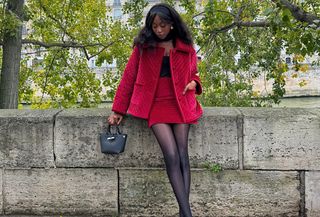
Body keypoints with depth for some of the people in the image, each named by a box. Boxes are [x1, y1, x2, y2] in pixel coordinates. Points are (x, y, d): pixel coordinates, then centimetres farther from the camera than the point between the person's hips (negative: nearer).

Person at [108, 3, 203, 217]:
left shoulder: (186, 47, 8)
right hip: (156, 105, -2)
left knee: (183, 155, -11)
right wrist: (118, 110, 4)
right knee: (172, 156, -16)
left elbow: (193, 73, 22)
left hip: (180, 103, 2)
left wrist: (194, 83, -3)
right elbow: (128, 78, 6)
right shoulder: (143, 47, 4)